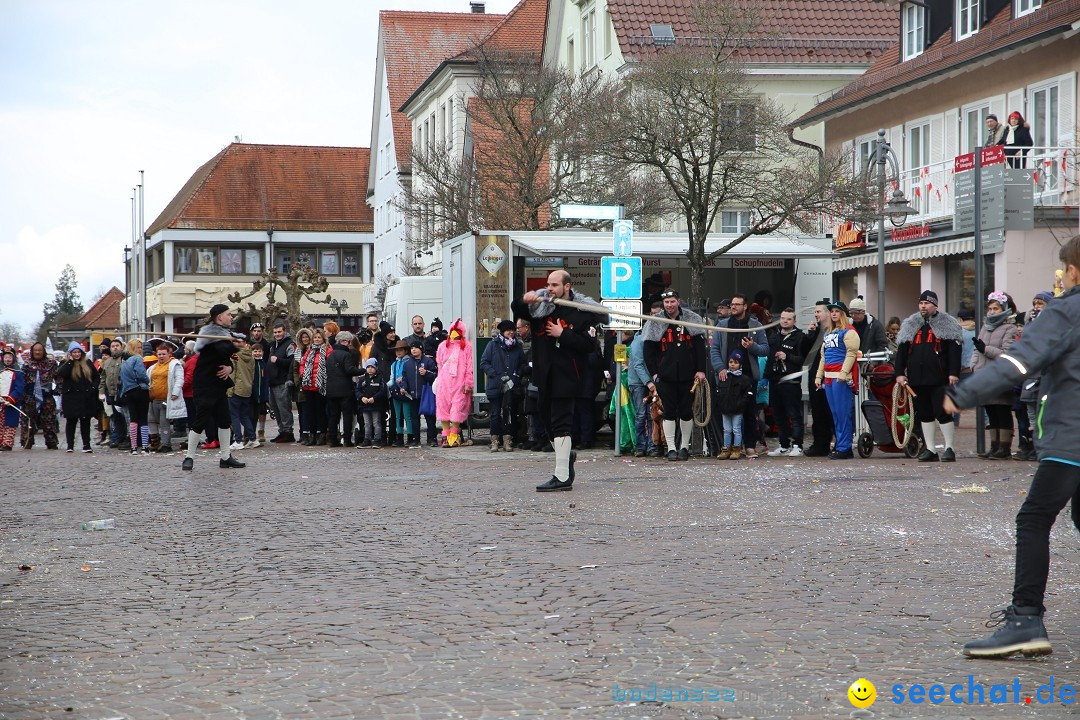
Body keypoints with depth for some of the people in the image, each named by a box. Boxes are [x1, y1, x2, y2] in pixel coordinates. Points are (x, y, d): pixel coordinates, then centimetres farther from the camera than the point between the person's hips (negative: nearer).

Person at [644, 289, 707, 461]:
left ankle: (684, 447, 17)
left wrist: (700, 369, -3)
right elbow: (648, 351, 5)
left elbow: (700, 346, 4)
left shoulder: (692, 319, 4)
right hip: (665, 376, 0)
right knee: (669, 412, -2)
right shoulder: (655, 323, 5)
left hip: (687, 375, 0)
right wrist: (653, 374, -3)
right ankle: (671, 449, 2)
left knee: (686, 411, 6)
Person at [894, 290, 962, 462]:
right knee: (924, 414, 9)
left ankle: (949, 449, 0)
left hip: (939, 378, -5)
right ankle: (929, 450, 14)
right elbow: (901, 350, 13)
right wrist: (900, 373, 6)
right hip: (917, 378, 5)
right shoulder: (910, 325, 15)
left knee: (943, 413, -7)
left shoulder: (947, 325, 1)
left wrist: (953, 373, -14)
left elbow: (954, 350, -6)